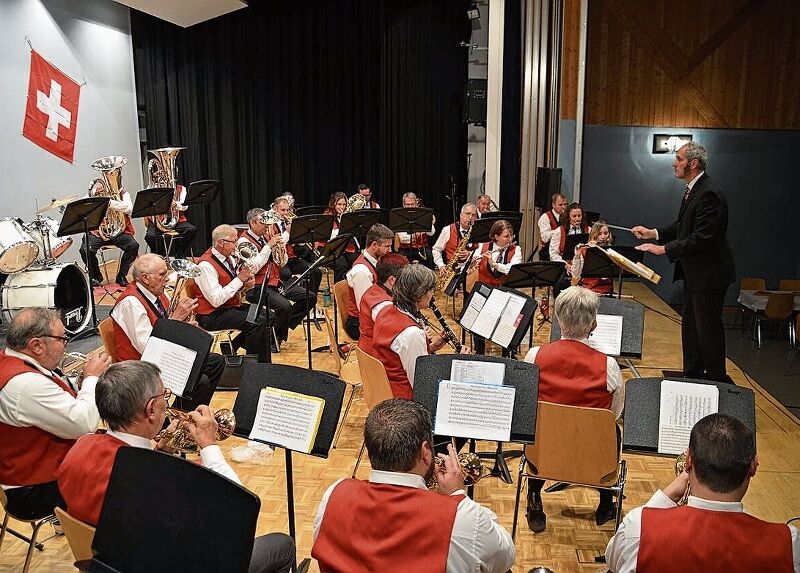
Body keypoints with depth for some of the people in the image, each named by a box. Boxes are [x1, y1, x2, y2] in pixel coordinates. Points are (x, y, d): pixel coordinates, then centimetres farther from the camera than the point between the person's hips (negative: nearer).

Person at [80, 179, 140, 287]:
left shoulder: (121, 192, 6)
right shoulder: (89, 199, 8)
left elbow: (128, 208, -13)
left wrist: (109, 203, -25)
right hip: (97, 231, 0)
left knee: (133, 245, -26)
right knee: (85, 250, -25)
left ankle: (121, 276, -4)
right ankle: (96, 277, 5)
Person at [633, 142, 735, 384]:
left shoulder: (709, 194, -23)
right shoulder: (693, 188, 8)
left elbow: (701, 238, -27)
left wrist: (663, 249, -24)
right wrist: (653, 233, 6)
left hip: (709, 273, -10)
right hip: (694, 272, 10)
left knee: (708, 327, 0)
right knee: (690, 325, 18)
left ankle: (717, 379, 13)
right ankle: (692, 375, 30)